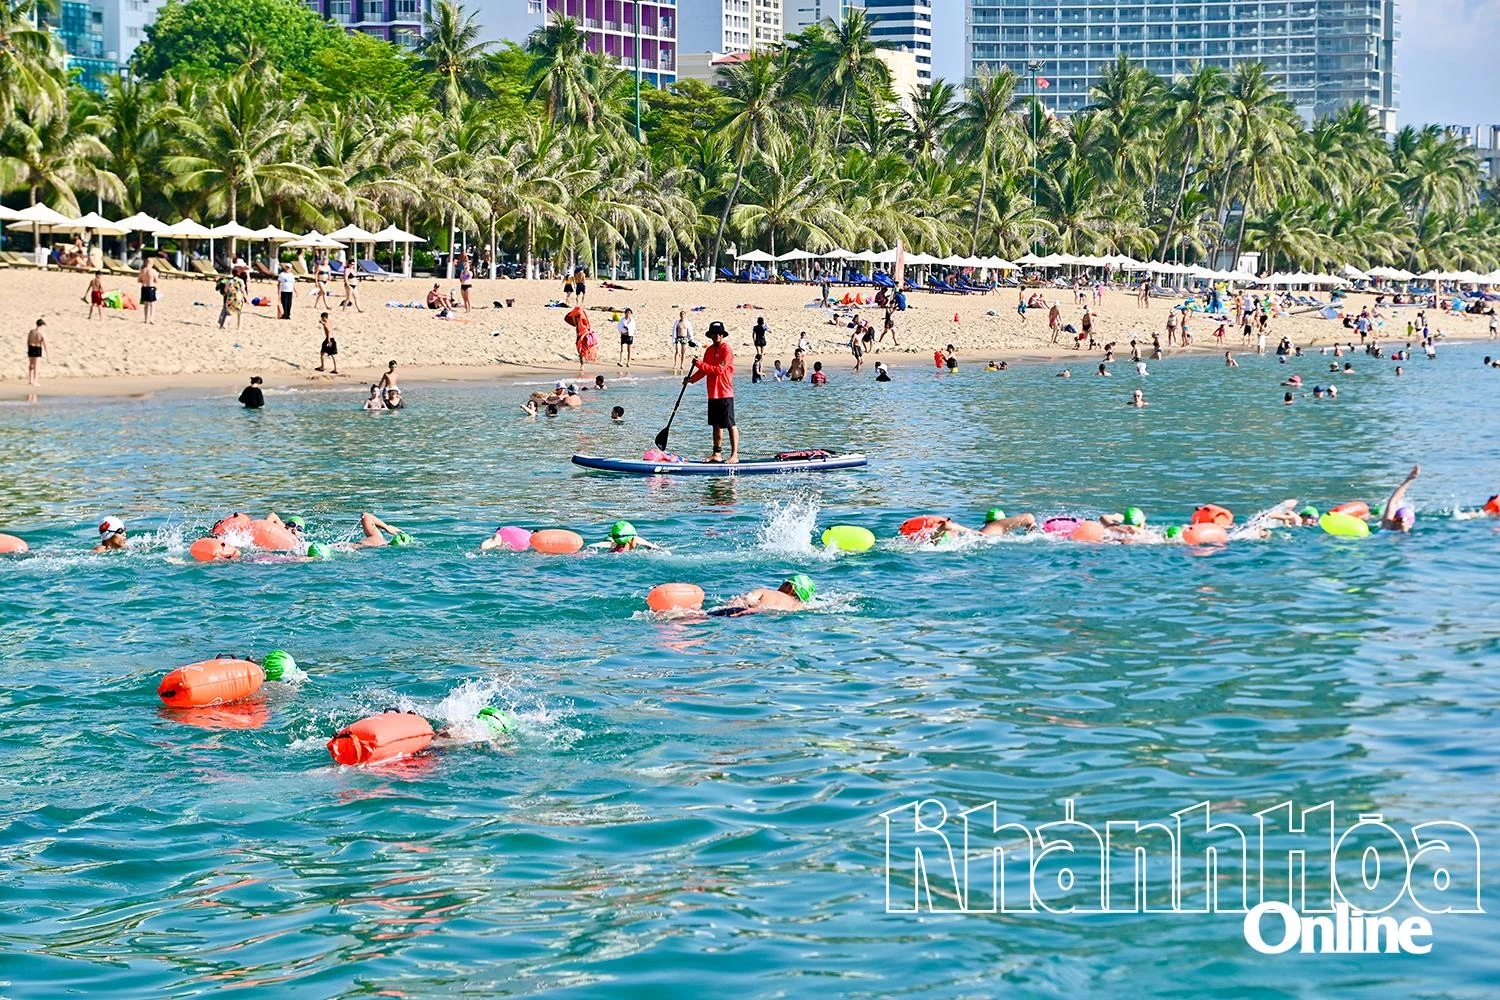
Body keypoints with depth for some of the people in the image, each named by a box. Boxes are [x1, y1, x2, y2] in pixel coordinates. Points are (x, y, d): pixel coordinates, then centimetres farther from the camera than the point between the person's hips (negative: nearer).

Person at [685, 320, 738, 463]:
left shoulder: (726, 349, -10)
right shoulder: (710, 350, 14)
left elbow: (719, 369, -19)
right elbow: (704, 370, 16)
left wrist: (700, 365, -18)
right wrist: (691, 379, 1)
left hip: (725, 393, -8)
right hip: (712, 394, 8)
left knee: (730, 425, -6)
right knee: (716, 425, 12)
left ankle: (734, 455, -4)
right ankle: (717, 454, 18)